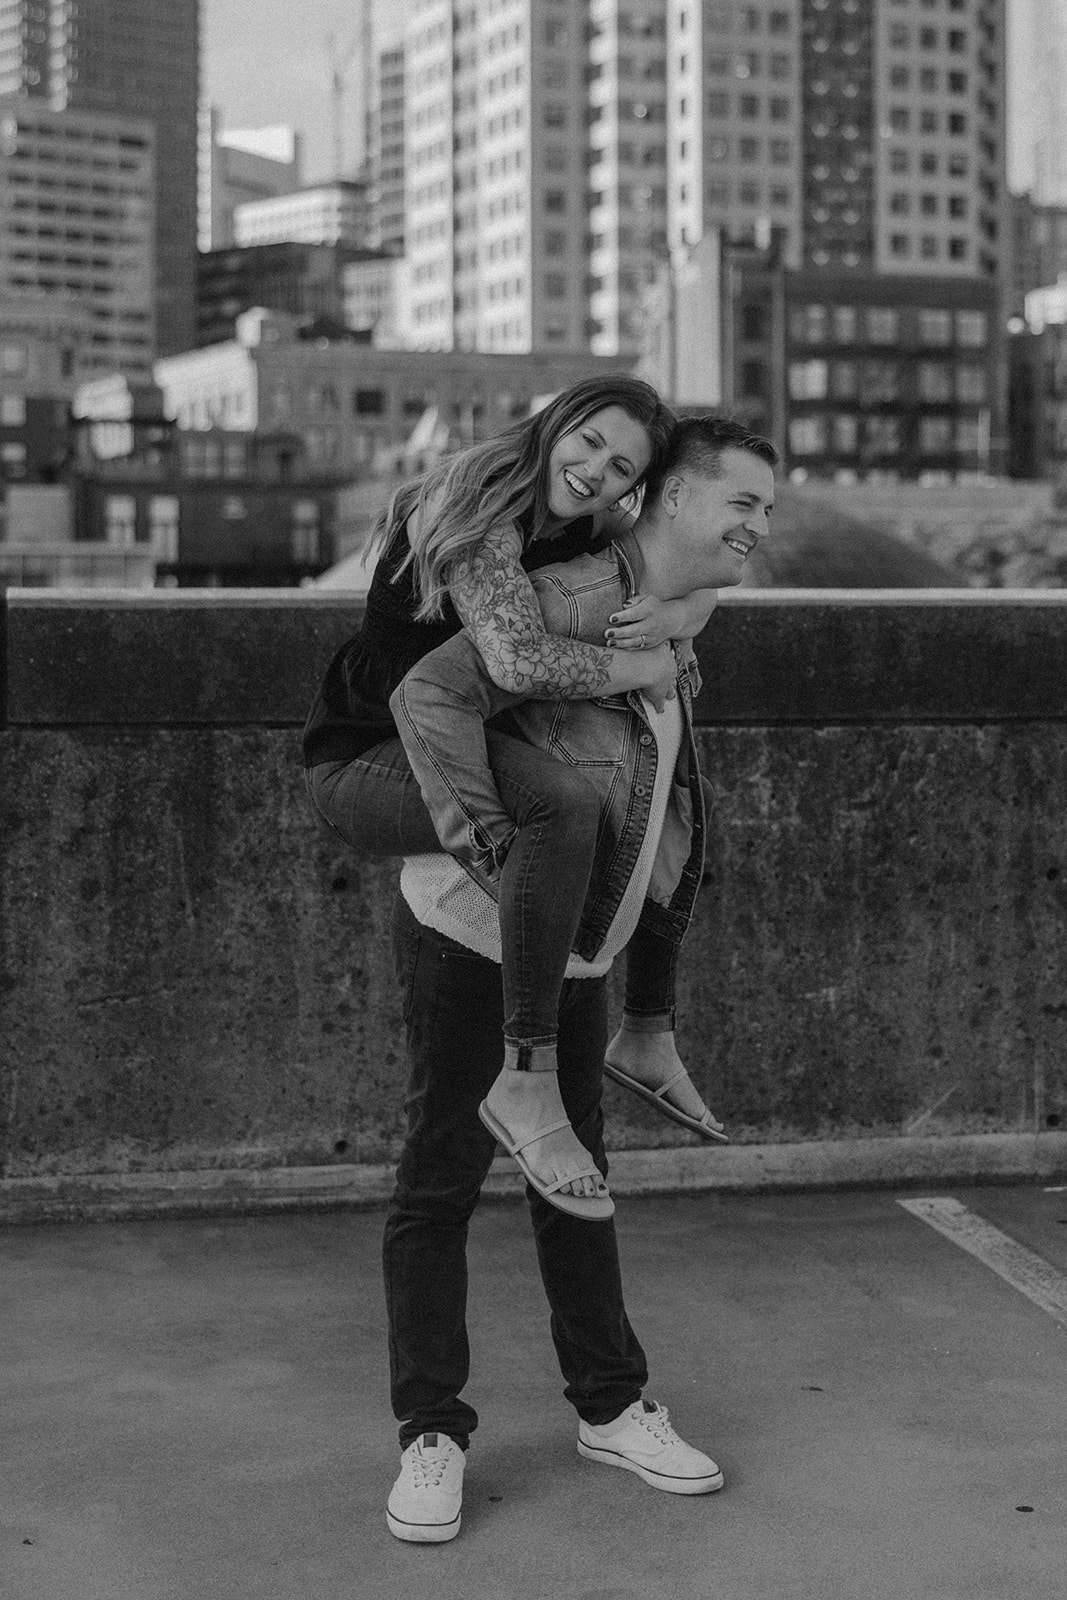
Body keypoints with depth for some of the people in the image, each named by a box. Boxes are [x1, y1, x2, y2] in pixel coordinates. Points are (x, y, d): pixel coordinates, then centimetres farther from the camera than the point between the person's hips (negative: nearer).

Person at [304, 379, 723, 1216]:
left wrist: (673, 617, -13)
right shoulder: (479, 514, -21)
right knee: (561, 802, -38)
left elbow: (701, 589, 12)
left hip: (462, 747, 10)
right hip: (366, 764, -10)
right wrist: (644, 667, -20)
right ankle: (527, 1080, -35)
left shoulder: (587, 526, 5)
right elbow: (521, 661, -35)